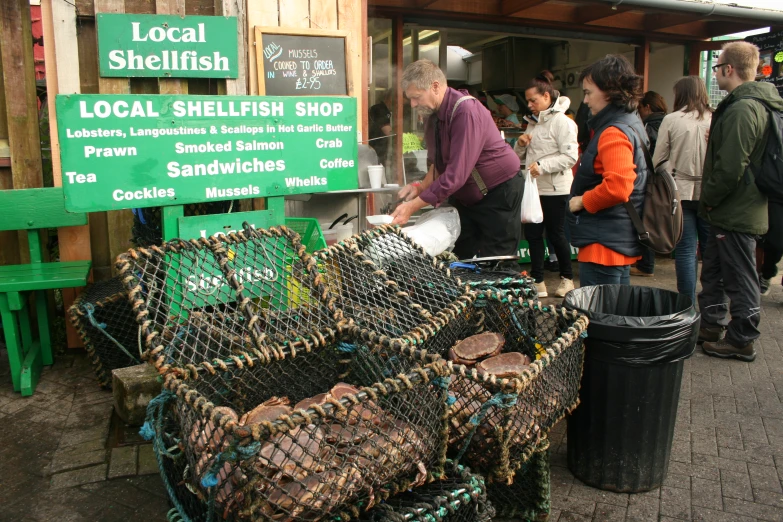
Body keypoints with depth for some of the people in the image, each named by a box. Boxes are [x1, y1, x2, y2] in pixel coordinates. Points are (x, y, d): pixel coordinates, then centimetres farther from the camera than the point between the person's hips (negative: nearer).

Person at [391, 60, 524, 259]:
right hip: (466, 197, 8)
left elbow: (457, 173, -31)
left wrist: (412, 206, -30)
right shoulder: (434, 114, 1)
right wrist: (421, 186, -8)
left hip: (499, 193, -8)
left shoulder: (466, 111, -26)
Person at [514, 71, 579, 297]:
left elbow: (570, 156, -18)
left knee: (555, 234, 3)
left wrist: (543, 165, -26)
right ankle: (538, 281, 16)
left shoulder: (561, 122, -10)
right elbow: (520, 156, 20)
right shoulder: (533, 123, 15)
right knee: (533, 234, 7)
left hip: (555, 189, -8)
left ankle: (567, 278, 22)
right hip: (534, 188, 8)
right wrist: (520, 144, -1)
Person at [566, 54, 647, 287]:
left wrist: (582, 201, -16)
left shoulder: (613, 134, -19)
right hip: (621, 239, 11)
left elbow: (617, 187, -31)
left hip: (603, 243, -11)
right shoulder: (632, 124, 14)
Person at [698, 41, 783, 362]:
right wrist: (711, 202, 15)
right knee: (713, 270, 20)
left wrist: (707, 200, -12)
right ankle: (712, 325, 34)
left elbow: (730, 168, -26)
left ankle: (742, 340, 13)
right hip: (736, 209, 11)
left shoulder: (742, 109, -21)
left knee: (739, 278, 1)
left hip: (735, 213, -11)